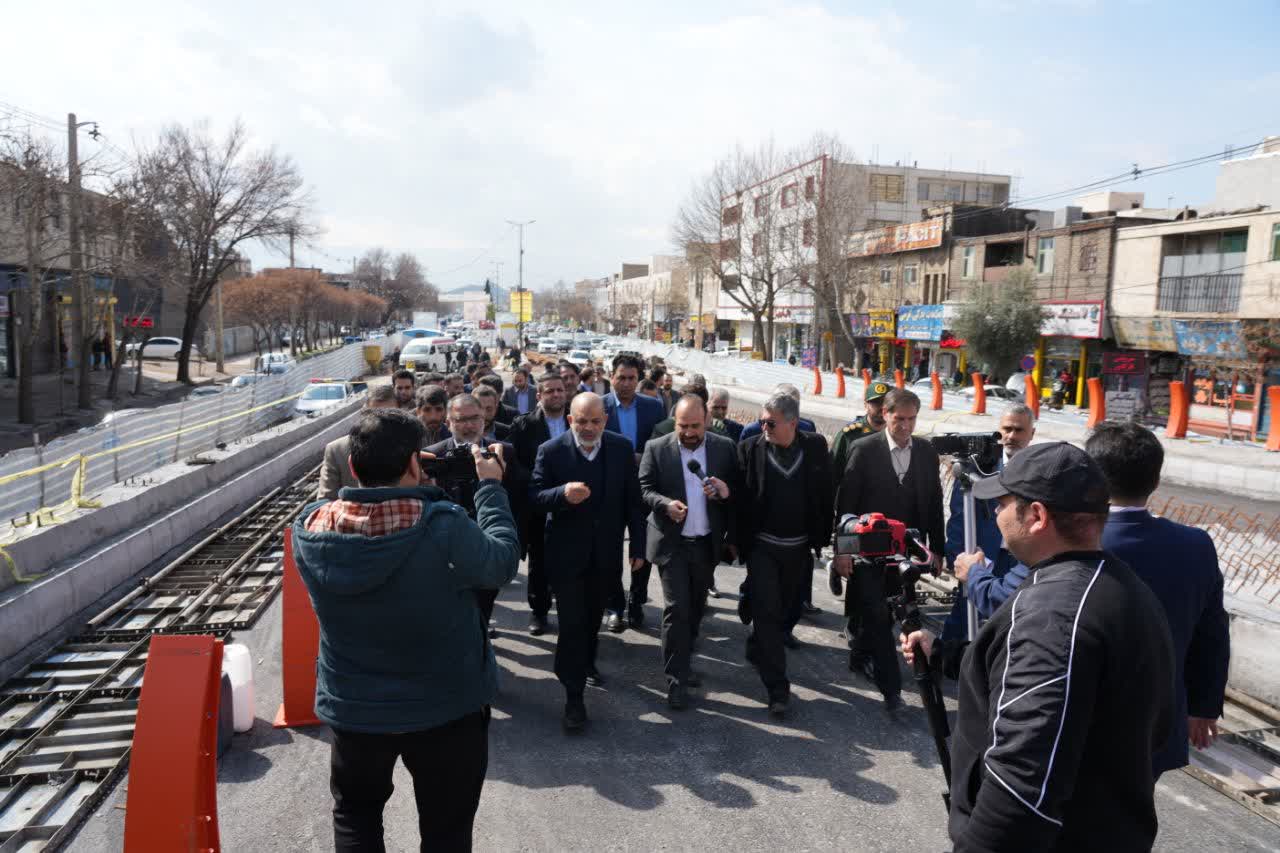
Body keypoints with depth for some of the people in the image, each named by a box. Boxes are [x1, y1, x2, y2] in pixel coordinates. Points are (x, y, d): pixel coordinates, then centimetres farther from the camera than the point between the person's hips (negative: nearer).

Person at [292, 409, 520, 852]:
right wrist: (490, 487, -3)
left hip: (353, 708, 3)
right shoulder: (444, 527, -30)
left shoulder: (310, 528, -17)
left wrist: (387, 479, 2)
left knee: (355, 817, 29)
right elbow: (503, 562, -13)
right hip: (447, 708, -2)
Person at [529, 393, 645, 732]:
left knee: (593, 615, 22)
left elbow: (632, 499, -1)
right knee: (572, 622, -3)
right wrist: (563, 494, -31)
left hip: (604, 551, 3)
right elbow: (535, 495, -10)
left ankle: (586, 662, 48)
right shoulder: (551, 451, -12)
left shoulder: (621, 448, -5)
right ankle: (573, 694, 7)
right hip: (566, 552, -3)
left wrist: (638, 545, -1)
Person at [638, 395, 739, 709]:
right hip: (672, 543, -3)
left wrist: (726, 491, -17)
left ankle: (681, 661, 36)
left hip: (707, 543, 3)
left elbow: (739, 491, 5)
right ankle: (676, 678, 3)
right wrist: (665, 504, -23)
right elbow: (643, 489, -4)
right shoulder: (656, 448, -4)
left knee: (695, 608, 16)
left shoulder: (724, 447, 1)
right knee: (677, 609, -6)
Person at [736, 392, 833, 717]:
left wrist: (823, 538, 2)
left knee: (787, 611, 17)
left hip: (799, 548, 3)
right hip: (762, 547, -2)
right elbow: (739, 497, -4)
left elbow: (826, 494, 2)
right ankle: (777, 688, 2)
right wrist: (737, 541, -3)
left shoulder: (816, 447, -4)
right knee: (767, 613, -5)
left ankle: (757, 648, 45)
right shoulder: (750, 449, -8)